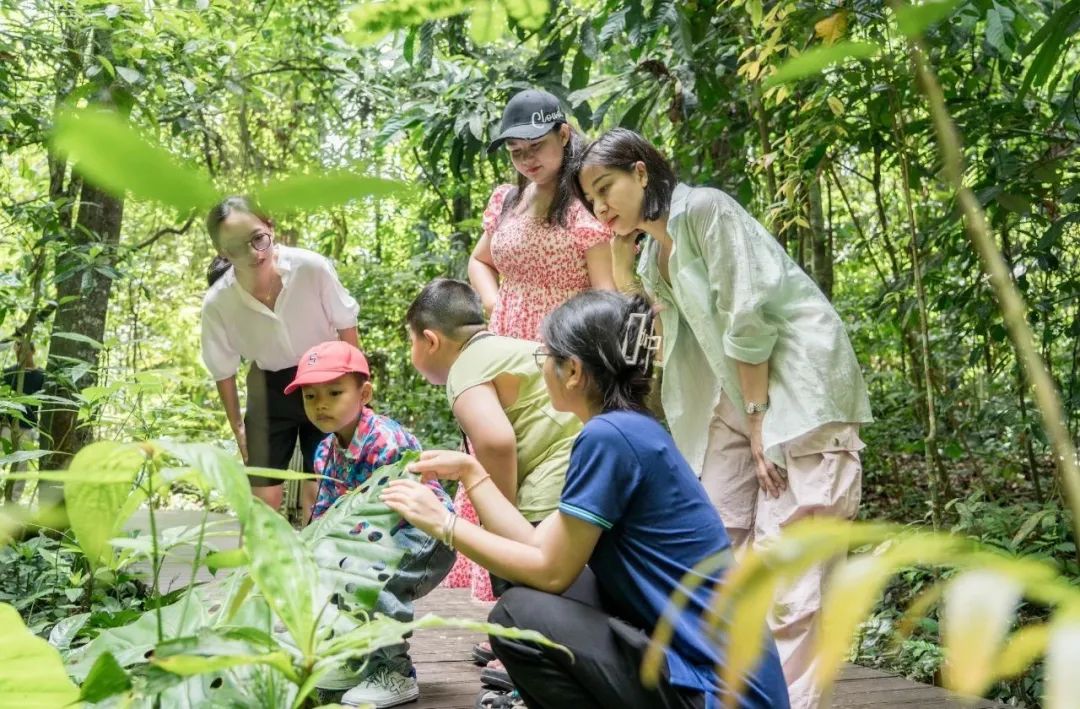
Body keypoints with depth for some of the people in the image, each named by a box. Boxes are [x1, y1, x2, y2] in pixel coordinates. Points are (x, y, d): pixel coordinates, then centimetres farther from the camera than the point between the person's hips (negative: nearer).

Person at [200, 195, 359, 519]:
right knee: (263, 497, 2)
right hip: (270, 388, 1)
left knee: (319, 492, 0)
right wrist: (238, 426, 4)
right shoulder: (217, 303, -22)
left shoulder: (311, 267, -27)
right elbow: (223, 371, -3)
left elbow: (346, 325, -8)